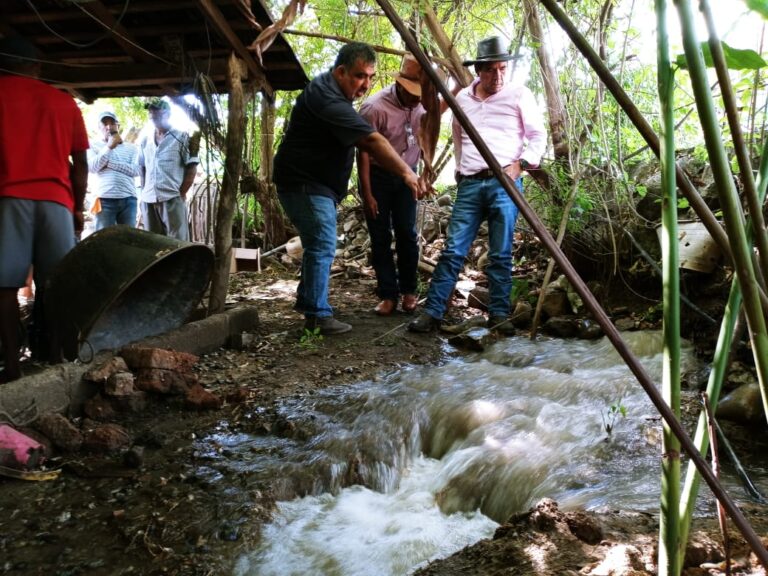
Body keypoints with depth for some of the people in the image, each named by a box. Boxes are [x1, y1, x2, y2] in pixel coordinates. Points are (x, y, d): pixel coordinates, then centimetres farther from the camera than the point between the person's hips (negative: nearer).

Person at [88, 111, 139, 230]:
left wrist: (110, 163, -6)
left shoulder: (131, 147, 14)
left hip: (128, 200, 2)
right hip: (105, 199, -1)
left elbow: (135, 170, -1)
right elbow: (92, 167, -5)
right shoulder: (94, 146, 12)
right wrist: (109, 147, -7)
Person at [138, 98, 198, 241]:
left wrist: (181, 193, -7)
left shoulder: (182, 137, 1)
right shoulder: (145, 141, 17)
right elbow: (142, 169, 22)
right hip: (148, 200, 5)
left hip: (172, 199, -5)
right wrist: (143, 192, 10)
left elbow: (191, 168, -2)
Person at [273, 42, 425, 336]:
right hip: (305, 183, -11)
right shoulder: (327, 99, -23)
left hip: (315, 183, 11)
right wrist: (406, 173, -31)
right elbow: (372, 140, -29)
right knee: (322, 246, -11)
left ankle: (307, 303, 26)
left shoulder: (330, 91, 11)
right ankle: (317, 316, -5)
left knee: (318, 245, 16)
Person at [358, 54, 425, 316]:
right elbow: (364, 152, -17)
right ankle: (388, 295, 8)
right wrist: (367, 193, -16)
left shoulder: (423, 104, -7)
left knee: (407, 234, 0)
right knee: (381, 238, 0)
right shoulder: (375, 107, -22)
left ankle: (408, 291, 13)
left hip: (406, 176, 3)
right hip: (377, 177, -3)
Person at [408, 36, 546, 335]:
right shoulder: (462, 98, 13)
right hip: (469, 184, 3)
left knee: (501, 254, 0)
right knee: (453, 251, -3)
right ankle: (432, 311, 0)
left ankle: (499, 315, 9)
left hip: (504, 184, -2)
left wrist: (521, 164, -8)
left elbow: (538, 135, 5)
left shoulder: (519, 94, 3)